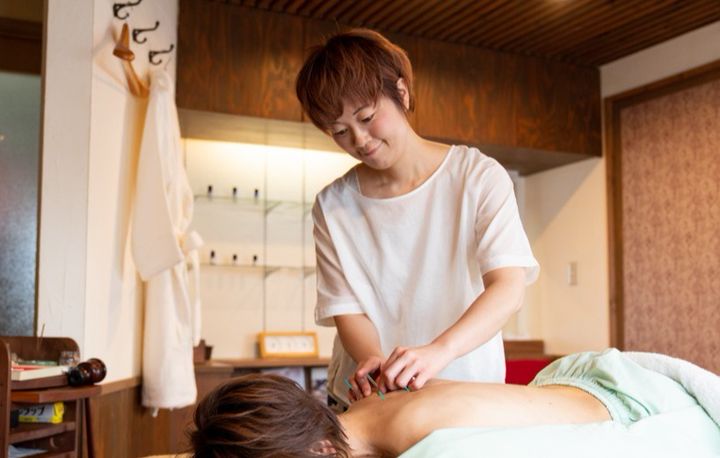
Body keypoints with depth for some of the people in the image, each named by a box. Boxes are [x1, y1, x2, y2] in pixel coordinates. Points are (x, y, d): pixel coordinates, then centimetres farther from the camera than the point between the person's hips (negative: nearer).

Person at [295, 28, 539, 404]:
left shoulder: (478, 176, -3)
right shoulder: (332, 205, 4)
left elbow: (509, 288, -14)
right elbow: (347, 309, 0)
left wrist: (439, 350, -31)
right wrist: (376, 363, -22)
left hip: (468, 394, -1)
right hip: (369, 402, 2)